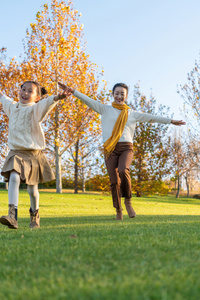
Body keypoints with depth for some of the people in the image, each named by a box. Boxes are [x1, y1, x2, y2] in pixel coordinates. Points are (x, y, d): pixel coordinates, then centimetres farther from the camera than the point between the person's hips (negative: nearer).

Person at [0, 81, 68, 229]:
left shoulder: (35, 108, -7)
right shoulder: (13, 106, 9)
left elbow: (47, 103, -31)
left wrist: (57, 97, -51)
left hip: (33, 153, -3)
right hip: (16, 152, 3)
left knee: (32, 189, 6)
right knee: (14, 178, -22)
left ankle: (35, 214, 32)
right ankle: (12, 216, -29)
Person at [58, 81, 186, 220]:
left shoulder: (132, 114, 17)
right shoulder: (105, 109, 13)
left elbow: (152, 117, 18)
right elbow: (88, 100, 3)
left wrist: (171, 121, 18)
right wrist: (72, 91, -10)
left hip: (126, 147, 0)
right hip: (110, 149, 0)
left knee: (123, 171, -28)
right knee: (115, 181, -6)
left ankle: (128, 201, -6)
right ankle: (118, 211, 12)